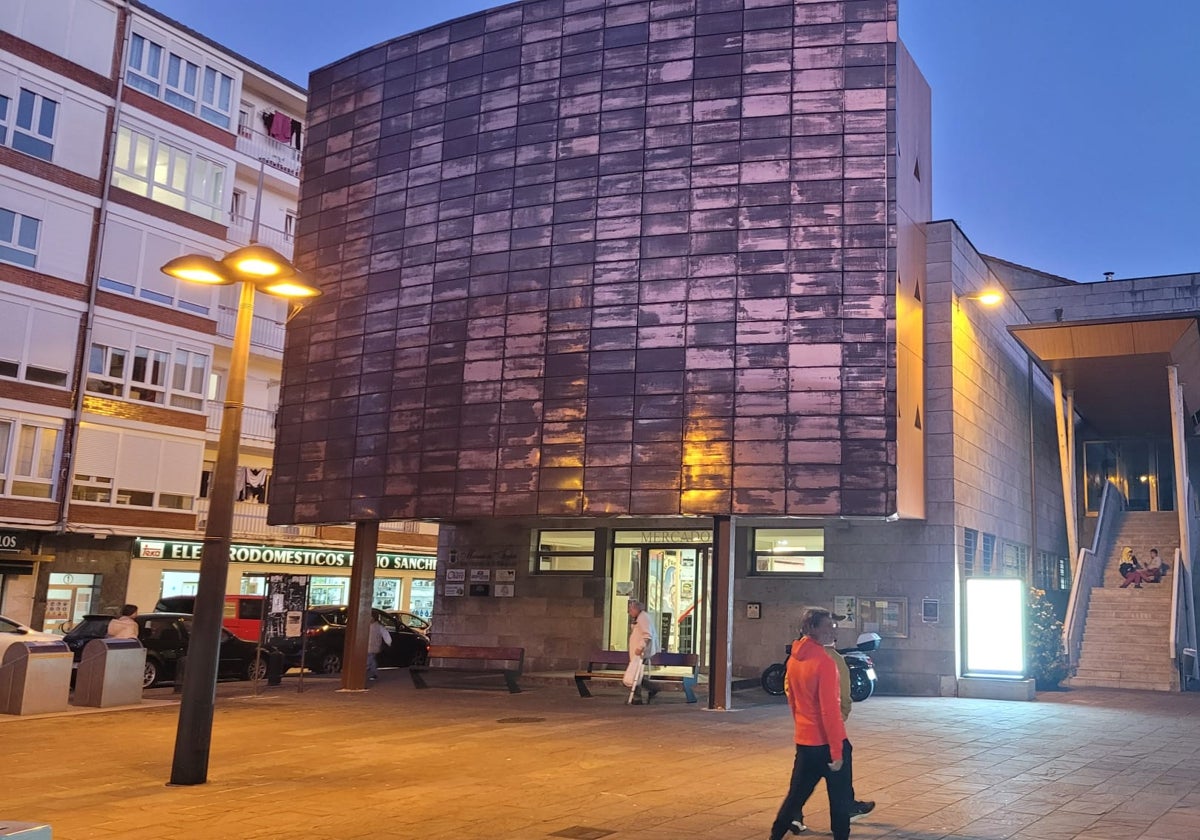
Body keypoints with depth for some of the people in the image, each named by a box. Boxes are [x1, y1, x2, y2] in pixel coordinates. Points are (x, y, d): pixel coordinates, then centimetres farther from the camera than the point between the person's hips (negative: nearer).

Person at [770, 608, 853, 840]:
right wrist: (836, 751, -18)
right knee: (839, 797, 7)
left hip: (804, 740, 7)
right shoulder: (825, 662, -19)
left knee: (797, 793, 16)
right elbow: (830, 710, -20)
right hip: (826, 741, -7)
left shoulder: (793, 659, 5)